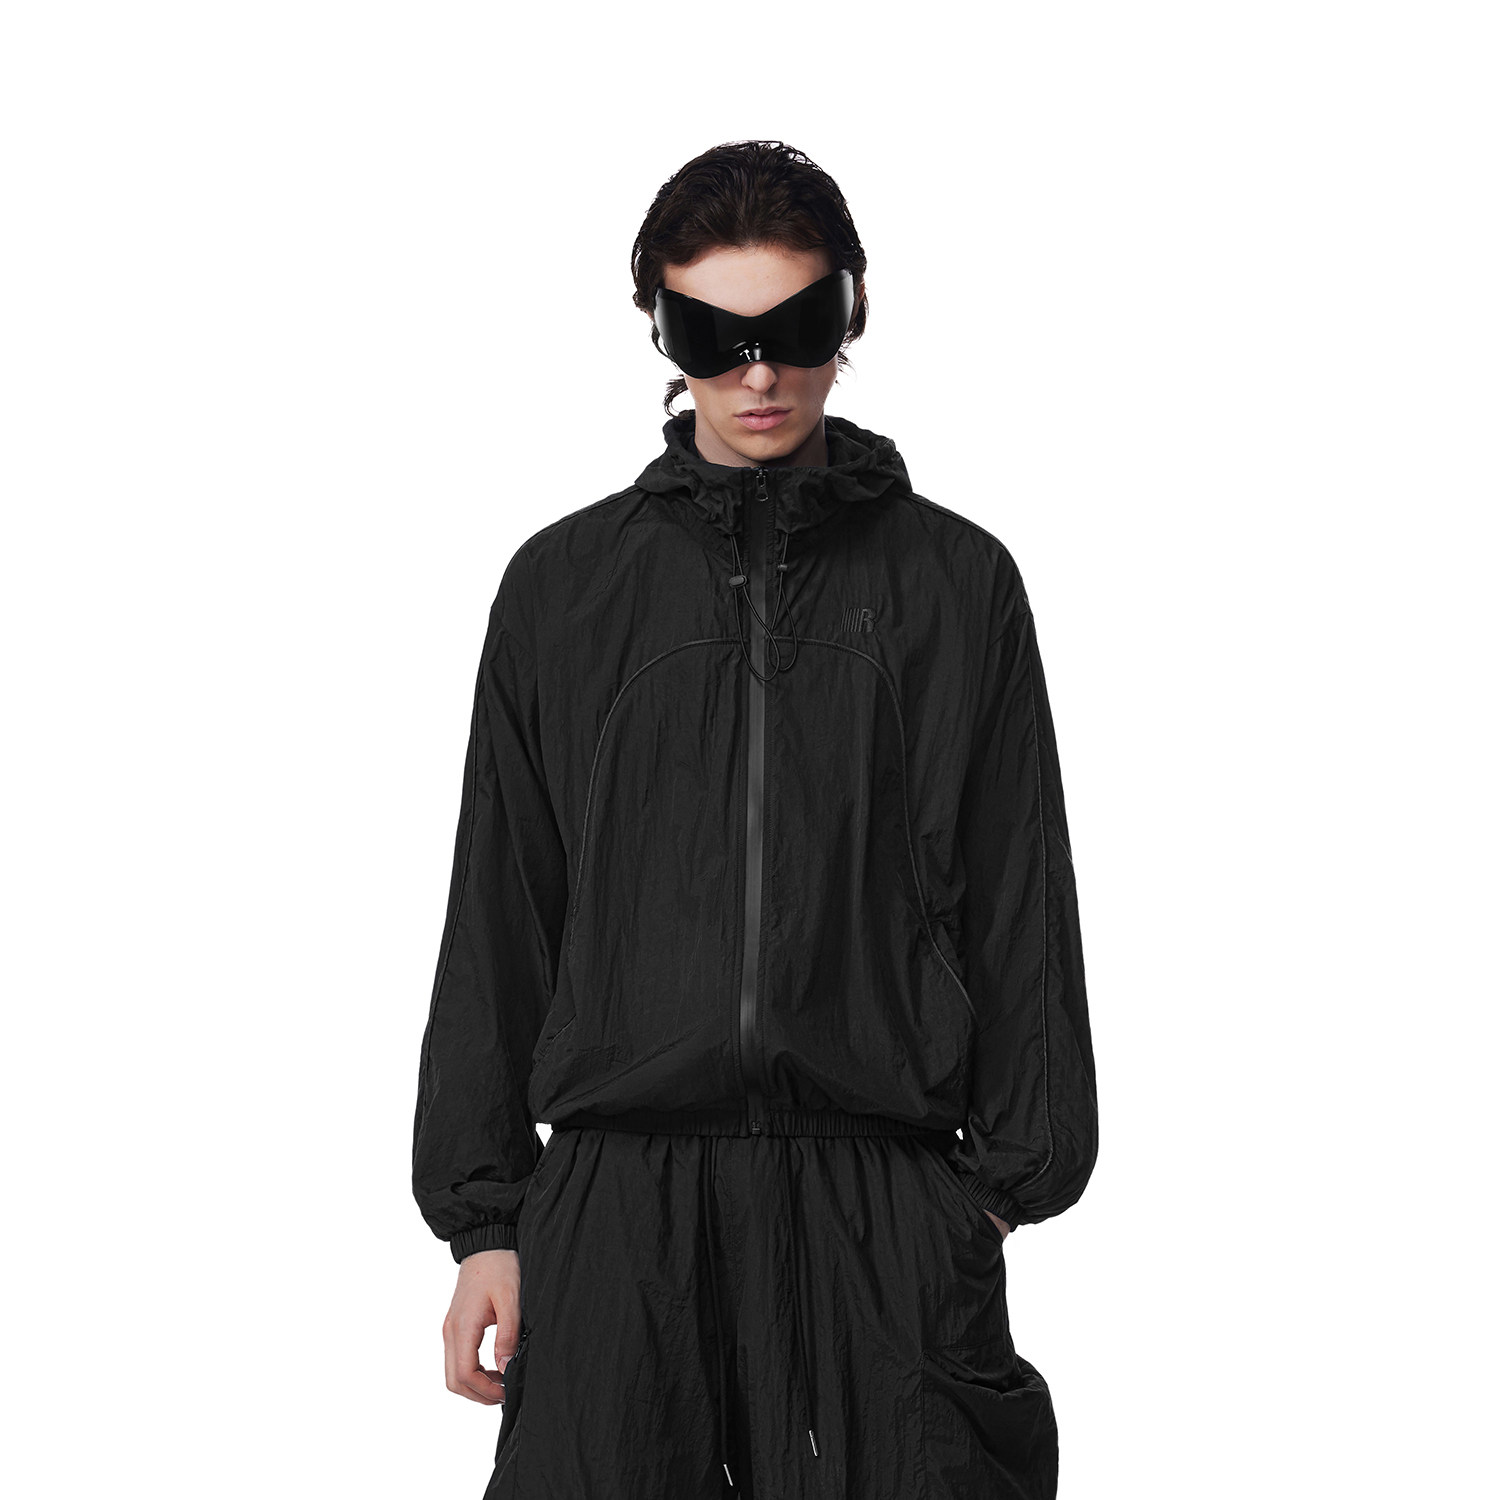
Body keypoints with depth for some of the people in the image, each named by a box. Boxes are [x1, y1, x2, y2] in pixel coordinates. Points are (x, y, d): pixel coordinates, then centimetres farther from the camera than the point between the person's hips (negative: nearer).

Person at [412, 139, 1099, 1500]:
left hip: (886, 1207, 0)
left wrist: (1013, 1184, 3)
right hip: (614, 1206, 1)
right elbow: (497, 918, 11)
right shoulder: (565, 585, 10)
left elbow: (1021, 911, 9)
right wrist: (482, 1216, 6)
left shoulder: (955, 583, 8)